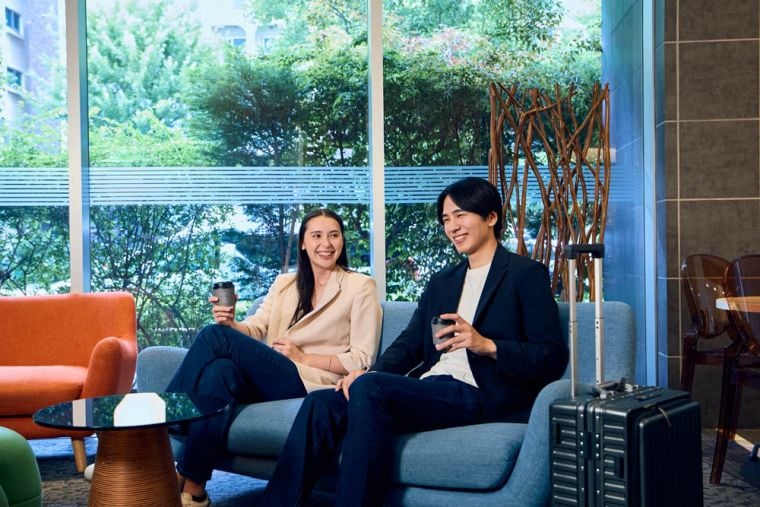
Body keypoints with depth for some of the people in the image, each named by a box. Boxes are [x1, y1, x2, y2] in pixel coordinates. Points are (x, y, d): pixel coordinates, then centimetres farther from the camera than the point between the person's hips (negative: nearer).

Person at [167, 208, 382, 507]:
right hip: (269, 379, 5)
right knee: (220, 370, -32)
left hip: (313, 383, -5)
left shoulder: (361, 287, 3)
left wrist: (303, 357, -12)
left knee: (215, 336, -21)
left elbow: (362, 359, -3)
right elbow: (255, 331, 7)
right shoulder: (284, 283, 18)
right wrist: (231, 323, -16)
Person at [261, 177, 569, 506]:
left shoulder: (527, 274, 4)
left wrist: (487, 345, -20)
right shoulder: (441, 282, 25)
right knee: (321, 403, -15)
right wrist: (371, 372, -5)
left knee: (369, 388, -30)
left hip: (479, 395, -6)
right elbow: (409, 344, 16)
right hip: (429, 389, 7)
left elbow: (553, 357, -5)